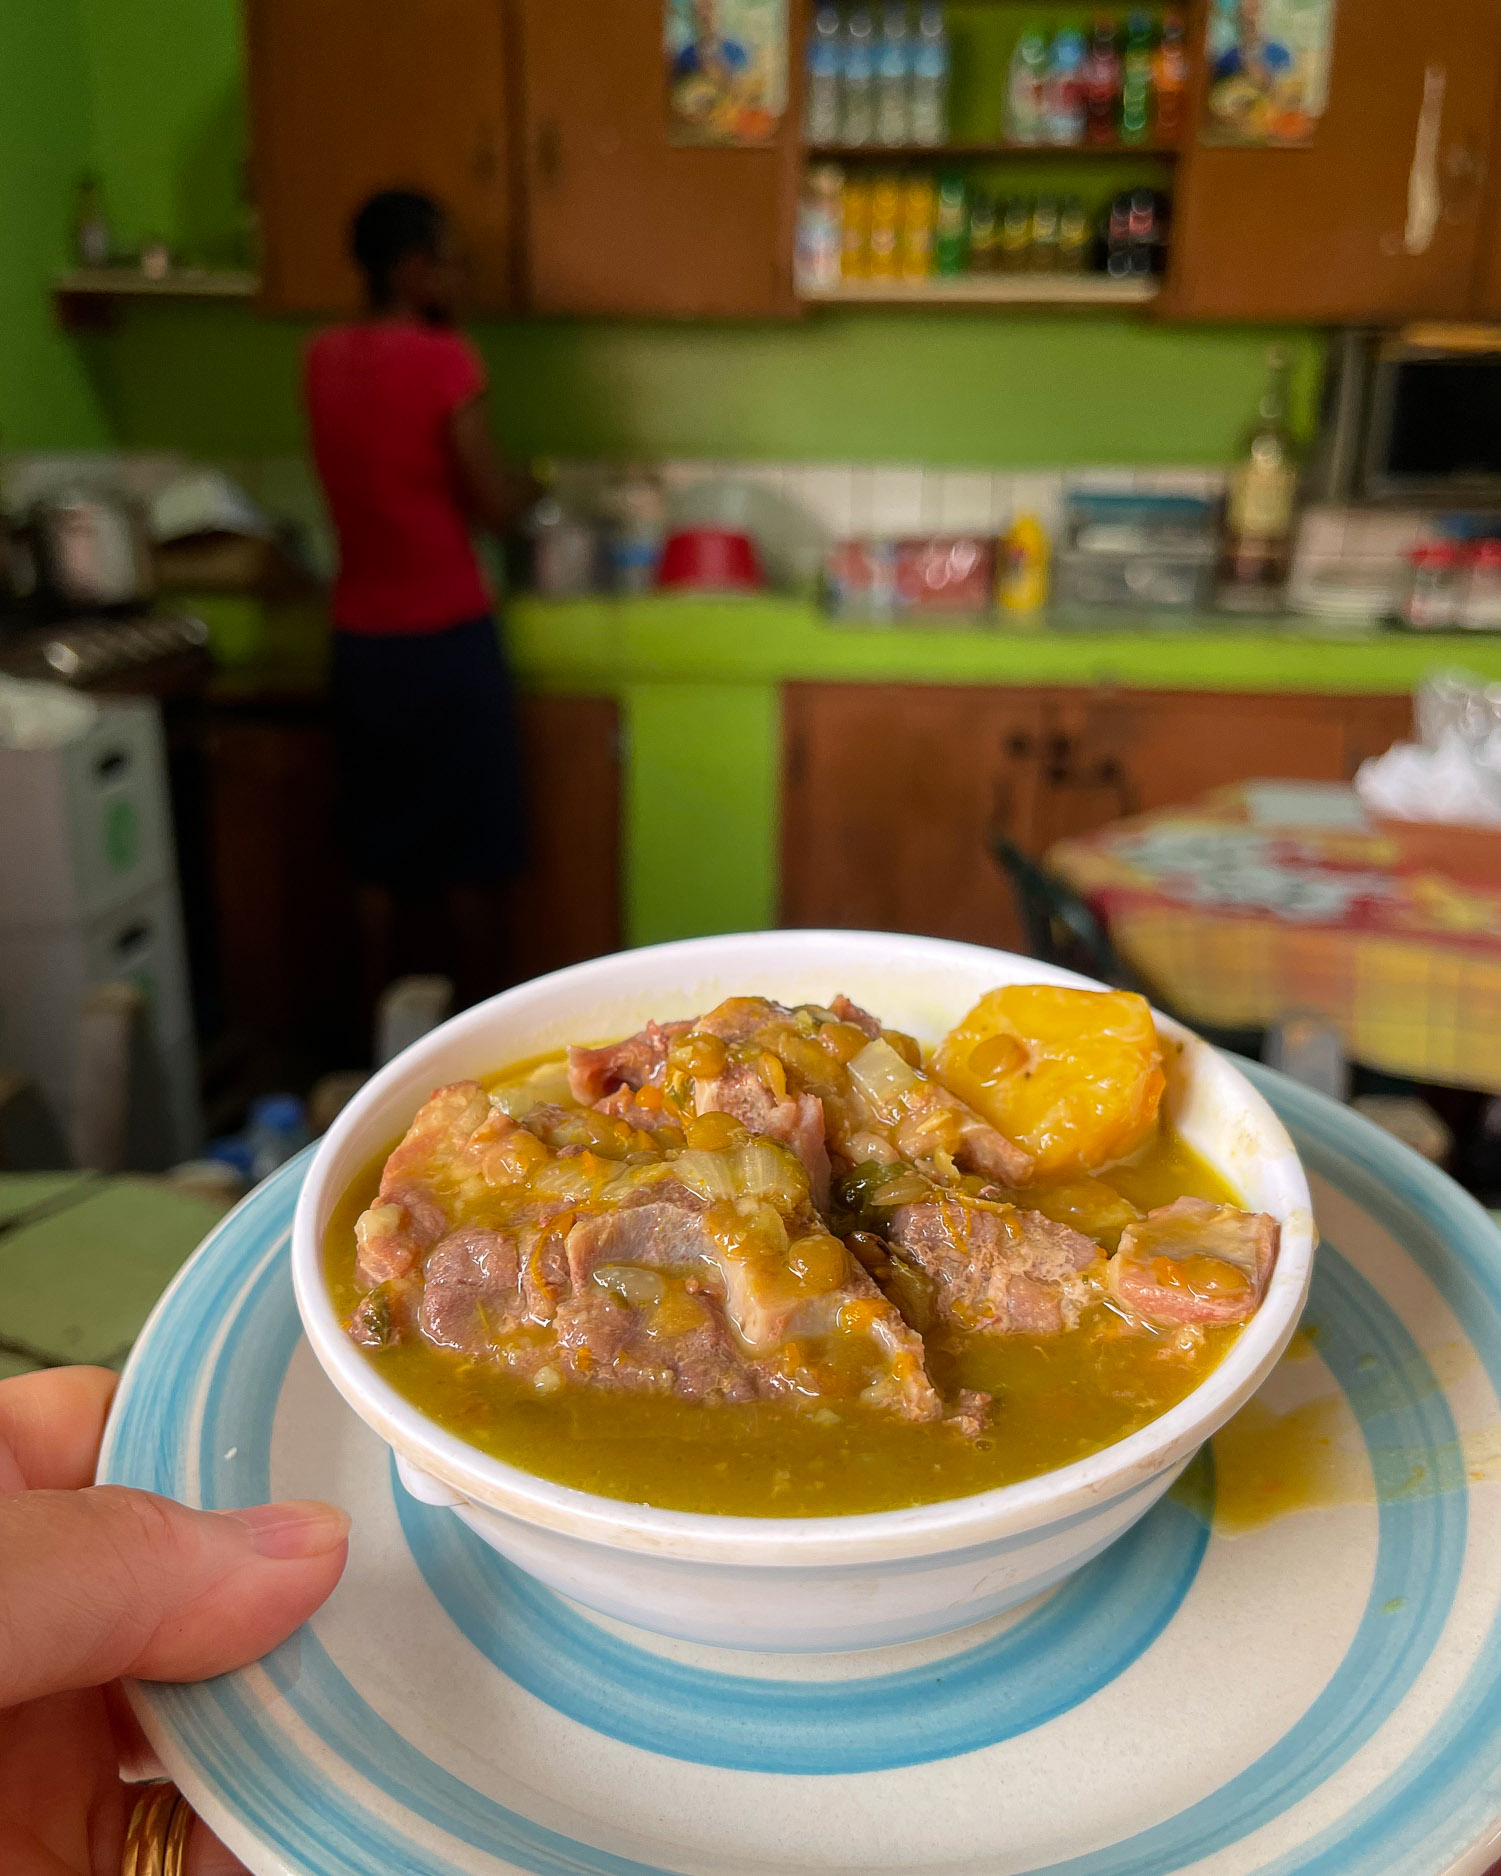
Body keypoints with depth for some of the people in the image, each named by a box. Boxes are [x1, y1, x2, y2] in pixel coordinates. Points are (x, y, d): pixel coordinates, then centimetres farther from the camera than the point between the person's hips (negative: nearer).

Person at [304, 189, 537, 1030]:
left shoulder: (324, 359, 7)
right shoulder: (444, 358, -13)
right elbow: (494, 507, -11)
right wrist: (532, 484, 9)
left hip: (363, 639, 6)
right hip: (448, 637, -6)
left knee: (381, 855, 13)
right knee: (474, 854, 6)